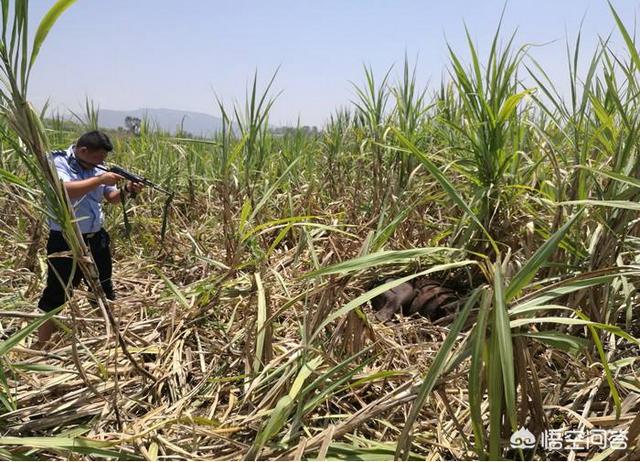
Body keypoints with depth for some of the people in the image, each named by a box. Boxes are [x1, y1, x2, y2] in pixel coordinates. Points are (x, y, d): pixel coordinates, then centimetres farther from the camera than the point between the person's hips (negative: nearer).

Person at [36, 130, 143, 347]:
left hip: (96, 239, 7)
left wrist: (126, 190, -10)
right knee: (56, 294, 2)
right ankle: (41, 346, 17)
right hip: (65, 241, -7)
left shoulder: (96, 168, 7)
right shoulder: (58, 163, -14)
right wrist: (99, 180, -27)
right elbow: (64, 191, -32)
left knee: (104, 288, 19)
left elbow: (111, 197, 11)